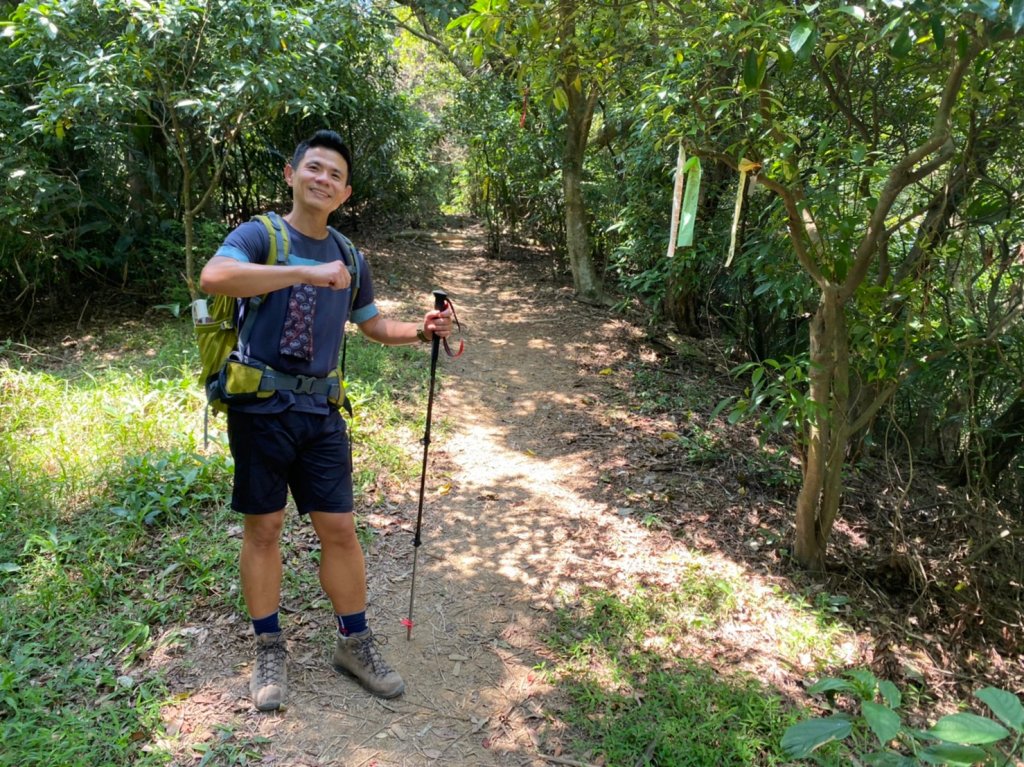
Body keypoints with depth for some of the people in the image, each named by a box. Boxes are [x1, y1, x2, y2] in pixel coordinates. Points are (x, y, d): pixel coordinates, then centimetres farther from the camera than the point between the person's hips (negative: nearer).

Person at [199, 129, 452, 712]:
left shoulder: (350, 257, 10)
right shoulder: (259, 235, -6)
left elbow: (373, 324, 22)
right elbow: (214, 277, -28)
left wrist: (422, 332, 3)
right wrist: (307, 272, -32)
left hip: (321, 412, 4)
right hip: (261, 408, -3)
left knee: (339, 528, 6)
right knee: (263, 529, 7)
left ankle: (355, 642, 24)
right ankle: (270, 649, 25)